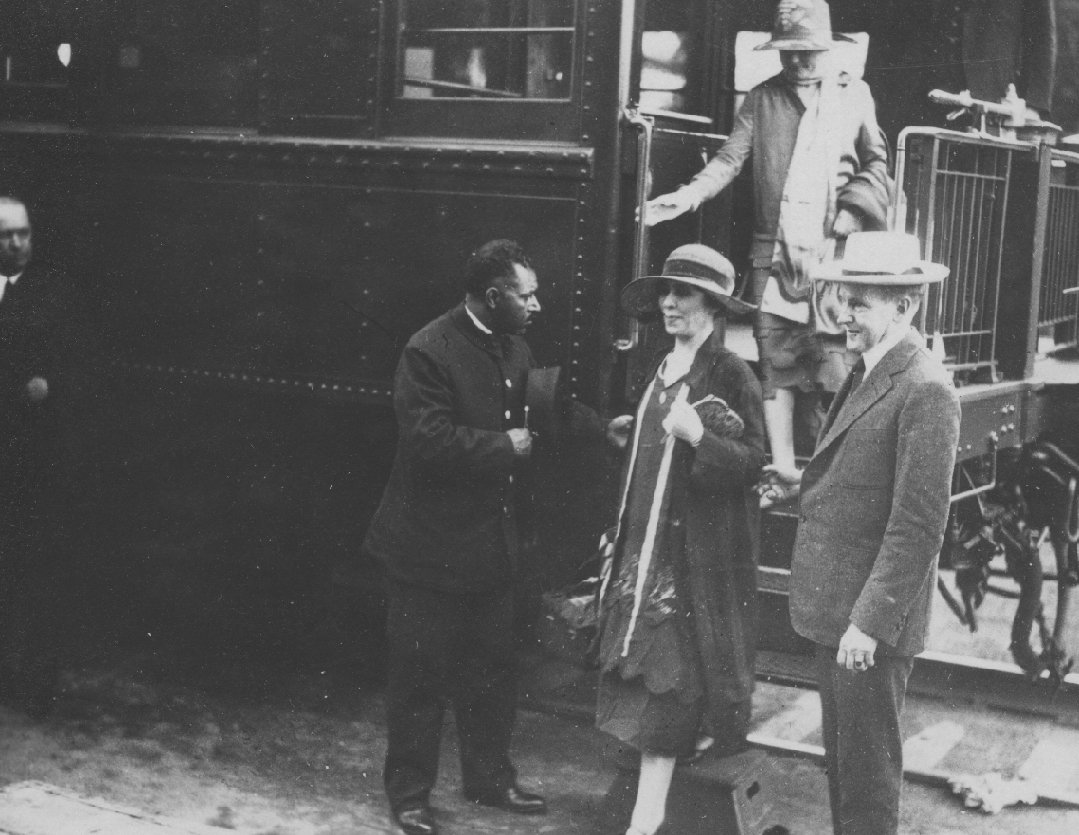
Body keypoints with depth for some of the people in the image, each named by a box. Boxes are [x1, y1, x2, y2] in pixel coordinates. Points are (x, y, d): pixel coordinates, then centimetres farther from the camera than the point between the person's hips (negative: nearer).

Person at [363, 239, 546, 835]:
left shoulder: (515, 349, 6)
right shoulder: (429, 352, -18)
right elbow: (430, 441, -26)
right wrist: (504, 447, -18)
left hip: (492, 543, 7)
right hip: (431, 546, -7)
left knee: (492, 671, 17)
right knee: (420, 676, 5)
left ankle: (490, 777, 34)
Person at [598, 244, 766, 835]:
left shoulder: (731, 375, -12)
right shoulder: (664, 370, 11)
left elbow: (752, 463, -16)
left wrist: (698, 437, -28)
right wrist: (630, 435, 11)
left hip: (697, 547, -8)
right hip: (649, 538, 8)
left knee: (665, 676, -7)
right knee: (639, 658, 9)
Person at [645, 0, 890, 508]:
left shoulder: (854, 95, 10)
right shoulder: (762, 98, 9)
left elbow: (875, 163, 15)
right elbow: (730, 158, 2)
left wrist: (850, 214, 0)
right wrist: (687, 197, -13)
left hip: (834, 251, -1)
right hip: (774, 251, 1)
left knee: (834, 362, -4)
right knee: (776, 363, 2)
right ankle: (783, 476, 7)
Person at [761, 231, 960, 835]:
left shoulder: (925, 390, -19)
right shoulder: (868, 374, 11)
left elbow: (919, 524, -22)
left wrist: (871, 622, -22)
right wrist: (805, 480, 6)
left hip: (872, 619, -9)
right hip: (836, 609, 9)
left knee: (868, 768, 4)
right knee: (842, 757, 20)